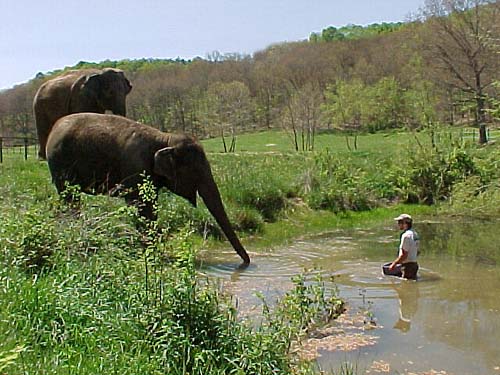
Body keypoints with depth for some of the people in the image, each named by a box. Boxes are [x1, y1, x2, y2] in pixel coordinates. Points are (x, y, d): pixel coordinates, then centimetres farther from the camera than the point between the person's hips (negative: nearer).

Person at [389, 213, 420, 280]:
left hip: (408, 265, -10)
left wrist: (394, 264, -12)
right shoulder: (414, 234, 12)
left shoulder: (406, 235, -19)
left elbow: (404, 255, -21)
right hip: (414, 264, 10)